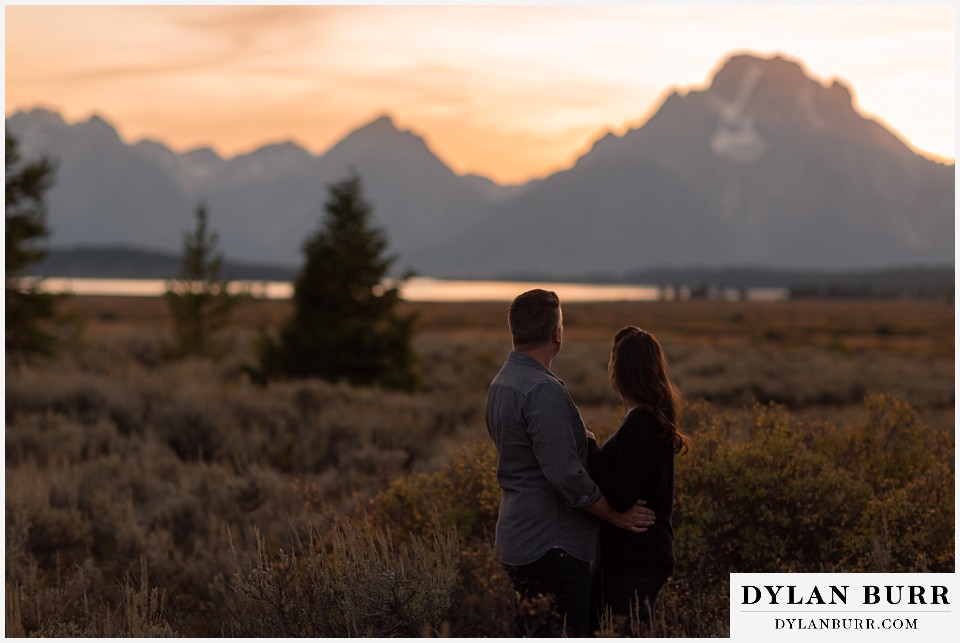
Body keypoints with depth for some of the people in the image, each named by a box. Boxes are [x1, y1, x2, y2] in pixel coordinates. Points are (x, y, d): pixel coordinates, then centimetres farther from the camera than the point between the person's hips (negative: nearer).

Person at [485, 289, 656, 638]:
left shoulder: (501, 383, 10)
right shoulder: (543, 391, -20)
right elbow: (566, 475, -23)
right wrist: (616, 515, -10)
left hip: (517, 540, 10)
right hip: (551, 546, -10)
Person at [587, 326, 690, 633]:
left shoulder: (639, 423, -19)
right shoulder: (654, 418, 11)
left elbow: (619, 497, -23)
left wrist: (590, 447, -14)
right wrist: (593, 450, 9)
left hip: (634, 562, -10)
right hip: (641, 555, 10)